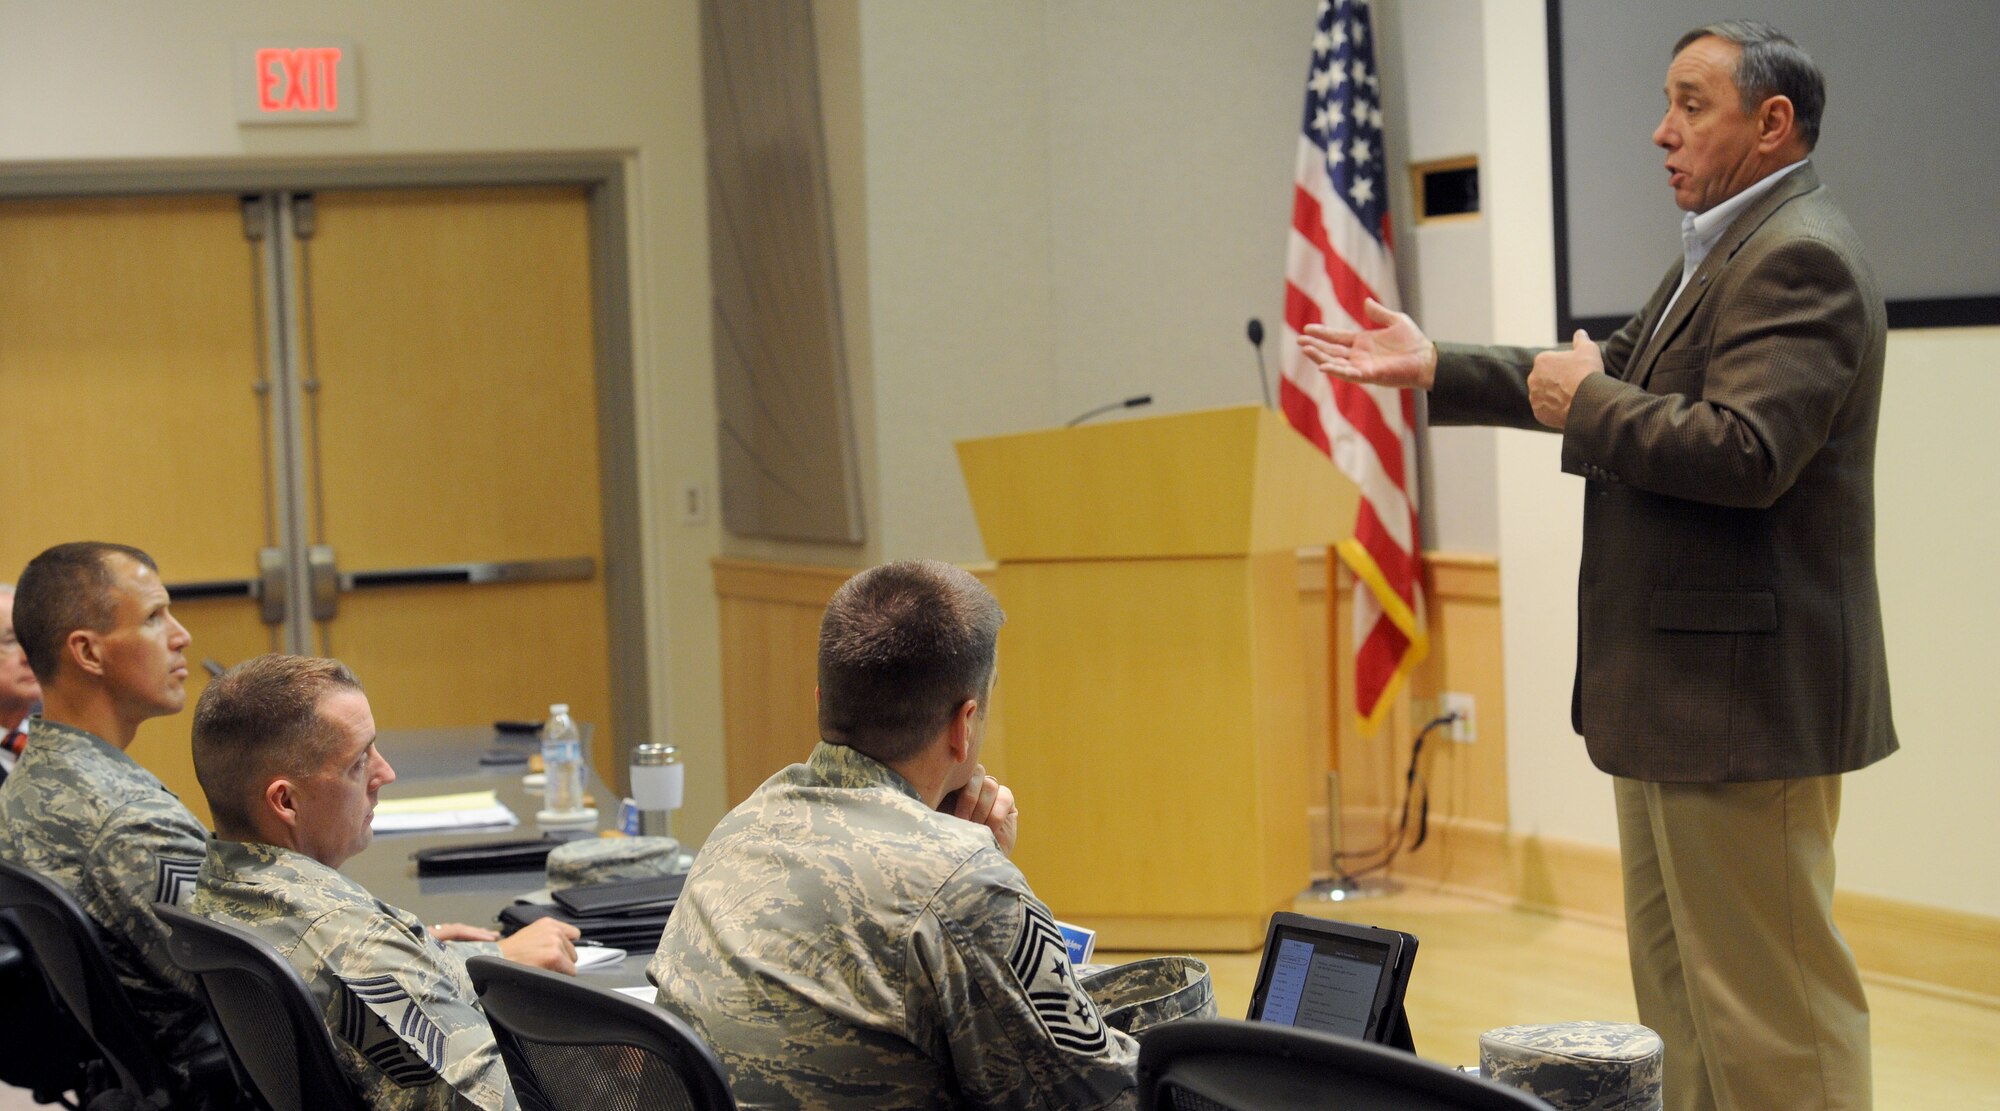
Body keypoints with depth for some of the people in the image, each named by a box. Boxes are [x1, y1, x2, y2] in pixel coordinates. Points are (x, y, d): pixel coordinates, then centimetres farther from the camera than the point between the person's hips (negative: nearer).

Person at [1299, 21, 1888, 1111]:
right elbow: (1614, 370, 24)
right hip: (1677, 693, 11)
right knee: (1679, 989, 18)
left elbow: (1744, 453, -28)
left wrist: (1587, 403, -15)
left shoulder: (1799, 257, -18)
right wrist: (1436, 366, 21)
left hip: (1743, 695, -11)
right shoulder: (1723, 251, 17)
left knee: (1770, 1002, -6)